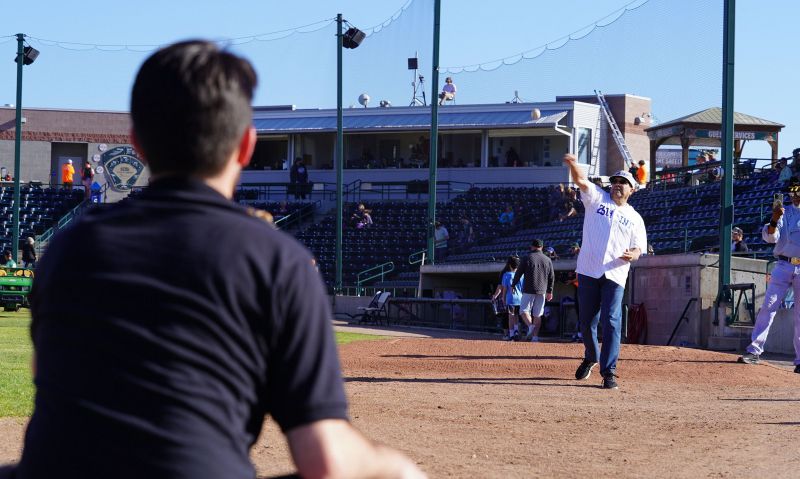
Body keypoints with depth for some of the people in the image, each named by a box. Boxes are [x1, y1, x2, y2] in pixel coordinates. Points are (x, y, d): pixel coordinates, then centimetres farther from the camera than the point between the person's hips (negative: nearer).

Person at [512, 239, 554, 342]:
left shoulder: (528, 258, -5)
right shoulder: (548, 260, 7)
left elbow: (519, 273, -1)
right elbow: (551, 277, 11)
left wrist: (513, 285, 13)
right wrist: (549, 291, 22)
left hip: (529, 290, -4)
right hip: (541, 291, 4)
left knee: (524, 310, 0)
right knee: (537, 314, 9)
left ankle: (530, 325, -27)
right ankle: (535, 336, 4)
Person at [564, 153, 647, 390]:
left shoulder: (635, 218, 14)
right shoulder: (597, 198, 11)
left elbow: (638, 248, 10)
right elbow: (580, 180, -7)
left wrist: (631, 255, -15)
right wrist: (573, 164, -29)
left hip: (615, 275, 0)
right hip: (588, 272, 1)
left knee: (611, 322, -11)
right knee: (586, 321, 7)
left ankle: (608, 372, -10)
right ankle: (591, 358, 33)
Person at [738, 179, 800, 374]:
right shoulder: (784, 213, 11)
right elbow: (770, 237, -4)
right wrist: (774, 220, -22)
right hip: (783, 266, 1)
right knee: (768, 306, -7)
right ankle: (754, 351, -7)